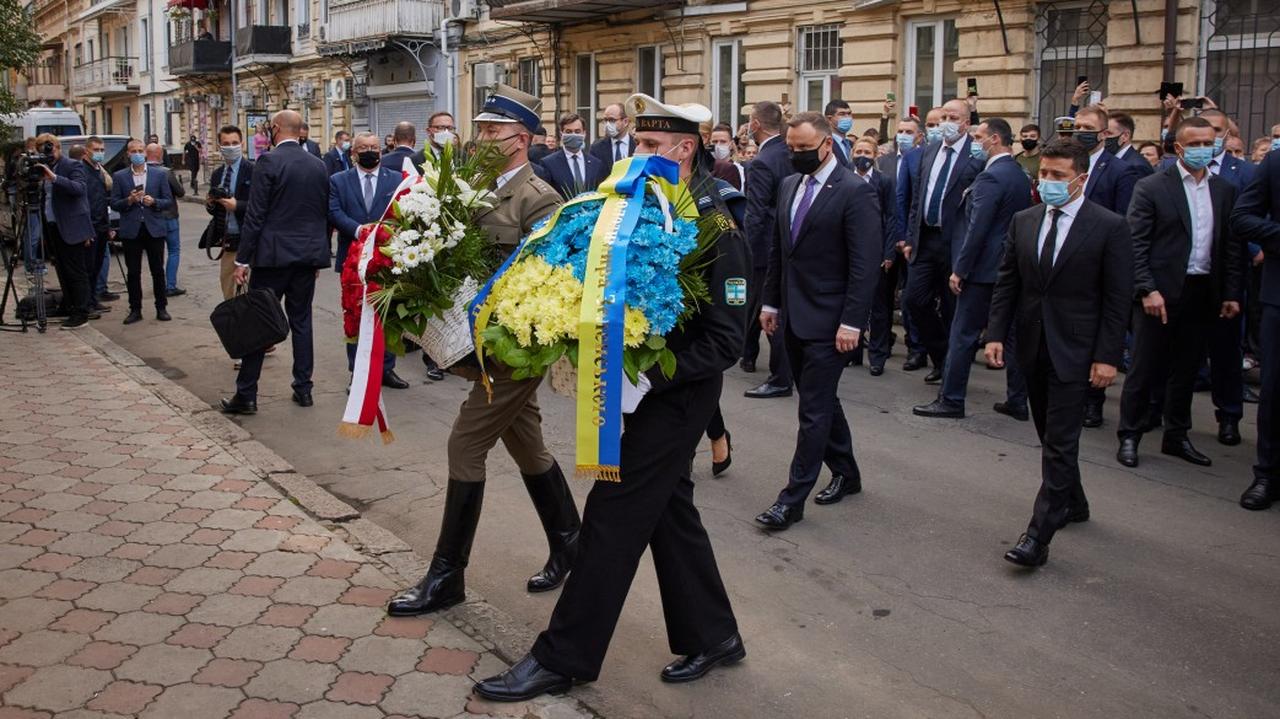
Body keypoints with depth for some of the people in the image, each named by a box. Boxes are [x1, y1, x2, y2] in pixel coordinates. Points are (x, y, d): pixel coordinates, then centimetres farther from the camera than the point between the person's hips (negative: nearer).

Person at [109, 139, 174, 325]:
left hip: (154, 228, 0)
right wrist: (129, 201, -15)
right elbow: (114, 204, 3)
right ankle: (135, 310, 12)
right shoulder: (119, 176, 5)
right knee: (133, 273, 5)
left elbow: (168, 201, 3)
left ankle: (161, 308, 14)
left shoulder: (160, 174, 4)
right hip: (131, 230, 0)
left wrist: (154, 202, -15)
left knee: (158, 271, 5)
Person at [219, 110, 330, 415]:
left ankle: (246, 395, 4)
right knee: (301, 321, 12)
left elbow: (255, 215, -12)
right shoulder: (318, 165, 8)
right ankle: (303, 389, 15)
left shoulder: (268, 162, -9)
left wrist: (242, 259, -8)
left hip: (273, 255, -5)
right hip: (308, 255, 5)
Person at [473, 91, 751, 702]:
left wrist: (649, 376, -26)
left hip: (674, 394, -8)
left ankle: (563, 658, 9)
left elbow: (725, 341, -19)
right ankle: (711, 636, 32)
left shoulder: (716, 228, -18)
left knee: (613, 516, -3)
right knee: (670, 509, 17)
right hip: (642, 383, 8)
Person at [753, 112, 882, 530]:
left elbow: (866, 264, -15)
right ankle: (845, 474, 33)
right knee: (820, 401, 17)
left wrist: (852, 322, -19)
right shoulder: (789, 186, 10)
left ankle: (793, 500, 2)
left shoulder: (855, 192, -12)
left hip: (828, 322, -7)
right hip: (792, 318, 8)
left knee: (814, 410, -3)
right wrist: (771, 301, 14)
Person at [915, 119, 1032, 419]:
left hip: (985, 270, -9)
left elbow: (977, 229, -20)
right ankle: (1017, 401, 16)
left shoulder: (990, 177, -16)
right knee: (1011, 334, 11)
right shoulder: (1021, 176, 12)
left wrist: (960, 269, -15)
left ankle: (951, 399, 5)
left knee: (963, 334, -1)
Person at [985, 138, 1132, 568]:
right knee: (1051, 436, 17)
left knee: (1060, 443, -6)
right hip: (1032, 347, 6)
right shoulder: (1023, 222, 6)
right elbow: (1006, 284, 9)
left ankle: (1039, 535, -5)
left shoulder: (1109, 227, -8)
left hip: (1074, 350, -5)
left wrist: (1108, 356, -13)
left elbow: (1117, 299, -8)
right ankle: (1073, 504, 37)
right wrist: (996, 334, 0)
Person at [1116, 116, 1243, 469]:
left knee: (1187, 370, 13)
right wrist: (1147, 290, -15)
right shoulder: (1151, 187, -4)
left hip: (1203, 294, 5)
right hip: (1161, 293, -4)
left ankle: (1177, 437, 25)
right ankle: (1129, 436, 13)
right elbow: (1135, 245, -8)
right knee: (1145, 369, 2)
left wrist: (1232, 293, 4)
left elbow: (1233, 247, 10)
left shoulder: (1225, 191, 10)